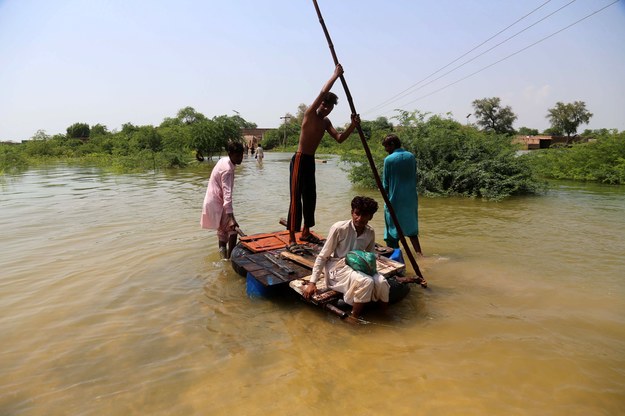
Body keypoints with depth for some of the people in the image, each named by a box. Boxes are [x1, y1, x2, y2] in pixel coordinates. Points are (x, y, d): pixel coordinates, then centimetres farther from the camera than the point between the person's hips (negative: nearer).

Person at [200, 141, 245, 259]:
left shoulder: (224, 161, 5)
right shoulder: (227, 169, -24)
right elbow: (227, 194, -35)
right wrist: (231, 217, -42)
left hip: (214, 201, 10)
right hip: (217, 204, -10)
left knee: (222, 229, 18)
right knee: (232, 229, -9)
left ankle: (224, 256, 24)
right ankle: (231, 257, -6)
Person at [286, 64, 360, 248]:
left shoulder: (326, 122, 14)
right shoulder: (310, 113, -7)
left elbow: (339, 138, 6)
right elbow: (323, 92, -18)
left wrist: (352, 126, -7)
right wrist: (335, 75, -8)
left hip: (311, 161, 8)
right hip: (299, 160, -8)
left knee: (310, 197, 12)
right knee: (296, 198, -10)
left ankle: (306, 232, 24)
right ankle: (292, 238, -8)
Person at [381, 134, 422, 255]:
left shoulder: (389, 159, -13)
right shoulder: (411, 156, 2)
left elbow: (385, 183, -7)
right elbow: (414, 178, 10)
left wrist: (386, 193, 10)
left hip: (395, 200, -5)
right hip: (411, 199, 5)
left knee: (392, 231, 8)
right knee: (411, 228, 20)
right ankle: (419, 253, 20)